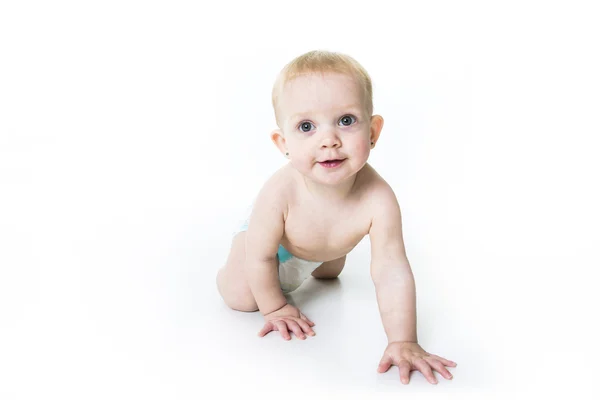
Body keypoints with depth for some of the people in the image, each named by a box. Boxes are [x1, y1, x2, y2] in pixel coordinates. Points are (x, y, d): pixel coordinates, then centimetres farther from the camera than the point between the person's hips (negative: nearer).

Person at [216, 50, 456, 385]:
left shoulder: (378, 200, -45)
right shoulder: (279, 193, -47)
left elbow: (392, 274, -38)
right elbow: (259, 258, -29)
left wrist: (403, 342, -38)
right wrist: (275, 308, -16)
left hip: (326, 248, 3)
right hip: (270, 234, -3)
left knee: (329, 273, 32)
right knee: (241, 297, -12)